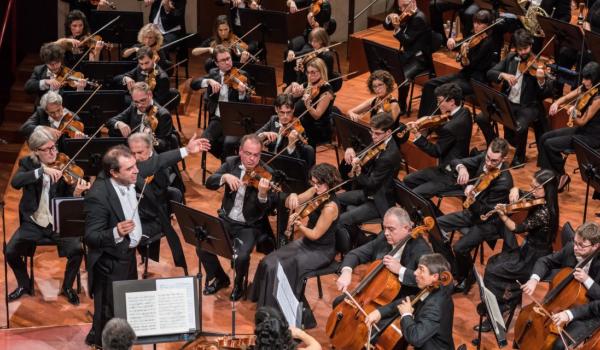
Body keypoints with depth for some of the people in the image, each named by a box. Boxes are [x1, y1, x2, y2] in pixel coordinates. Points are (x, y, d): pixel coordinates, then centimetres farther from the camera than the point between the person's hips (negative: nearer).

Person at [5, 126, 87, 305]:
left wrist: (76, 193, -31)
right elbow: (15, 182, -22)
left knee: (77, 250, -25)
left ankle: (67, 287, 2)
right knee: (10, 251, -20)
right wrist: (42, 171, -33)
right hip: (33, 222, 1)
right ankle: (24, 285, 9)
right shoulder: (27, 163, -1)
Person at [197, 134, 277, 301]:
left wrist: (263, 194, -43)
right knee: (202, 246, -17)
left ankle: (239, 283, 7)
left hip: (250, 225, -4)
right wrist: (225, 177, -31)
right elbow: (209, 183, -11)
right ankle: (220, 278, 12)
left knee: (241, 256, -28)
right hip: (226, 219, 4)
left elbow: (265, 210, -21)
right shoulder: (231, 163, -1)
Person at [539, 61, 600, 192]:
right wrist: (556, 103, -12)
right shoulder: (584, 89, 0)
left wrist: (573, 114, -38)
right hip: (581, 129, 9)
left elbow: (581, 122, -21)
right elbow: (566, 98, 8)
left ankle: (561, 176, 5)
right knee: (545, 138, 3)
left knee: (550, 144, -15)